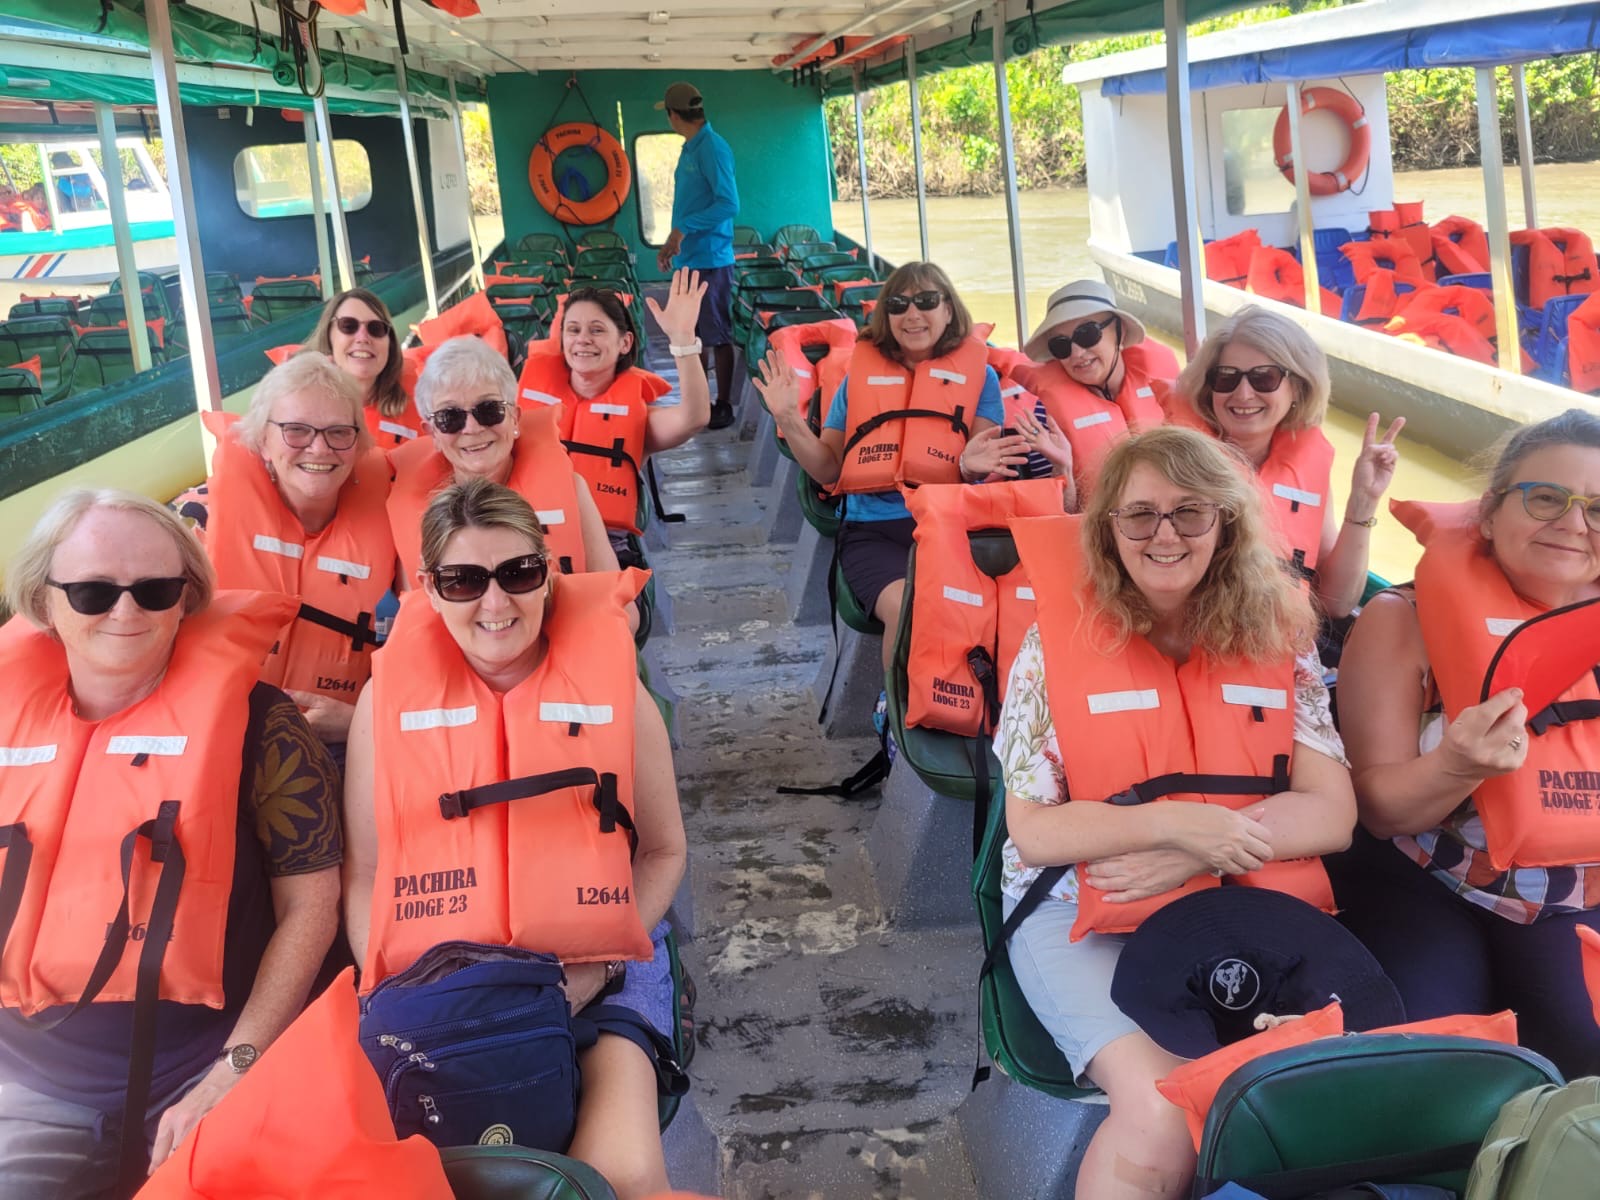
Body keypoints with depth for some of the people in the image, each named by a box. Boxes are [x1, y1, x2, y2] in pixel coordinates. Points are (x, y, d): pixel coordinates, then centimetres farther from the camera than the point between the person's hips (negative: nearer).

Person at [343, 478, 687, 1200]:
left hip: (595, 971, -1)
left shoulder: (612, 691, -1)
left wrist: (594, 972, -7)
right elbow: (364, 874, 6)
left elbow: (663, 852, 7)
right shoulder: (389, 700, 0)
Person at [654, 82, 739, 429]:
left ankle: (724, 407, 7)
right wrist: (673, 243, 15)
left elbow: (728, 205, -22)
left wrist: (683, 229, -21)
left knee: (718, 337, -1)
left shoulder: (712, 148, -15)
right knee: (694, 335, 14)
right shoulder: (690, 148, 13)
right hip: (689, 258, 9)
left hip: (710, 260, -9)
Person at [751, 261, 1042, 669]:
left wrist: (971, 466, -20)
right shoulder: (860, 375, 15)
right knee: (906, 610, -30)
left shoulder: (978, 374, 12)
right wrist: (789, 420, -3)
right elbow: (828, 470, 14)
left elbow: (989, 468, 4)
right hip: (873, 530, 1)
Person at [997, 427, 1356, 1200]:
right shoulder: (1057, 643, -4)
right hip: (1083, 912, -2)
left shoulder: (1277, 637, 4)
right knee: (1166, 1108, -27)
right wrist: (1174, 823, -20)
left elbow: (1332, 814, -1)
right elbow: (1032, 832, -5)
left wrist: (1191, 858, -15)